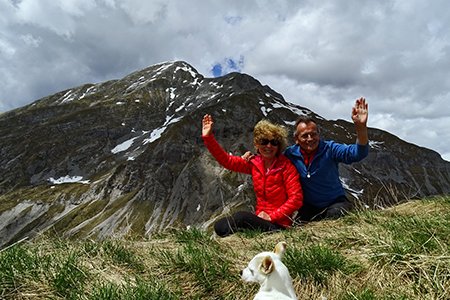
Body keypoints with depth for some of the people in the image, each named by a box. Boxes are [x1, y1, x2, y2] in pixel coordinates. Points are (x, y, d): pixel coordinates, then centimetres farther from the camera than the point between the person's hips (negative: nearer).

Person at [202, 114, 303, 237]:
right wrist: (208, 137, -6)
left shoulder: (286, 167, -12)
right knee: (220, 226, -10)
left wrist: (271, 217, -17)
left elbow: (296, 199, -15)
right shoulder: (254, 164, 2)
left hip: (278, 224, -5)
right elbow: (226, 160, 2)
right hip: (259, 217, 5)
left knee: (240, 216, -28)